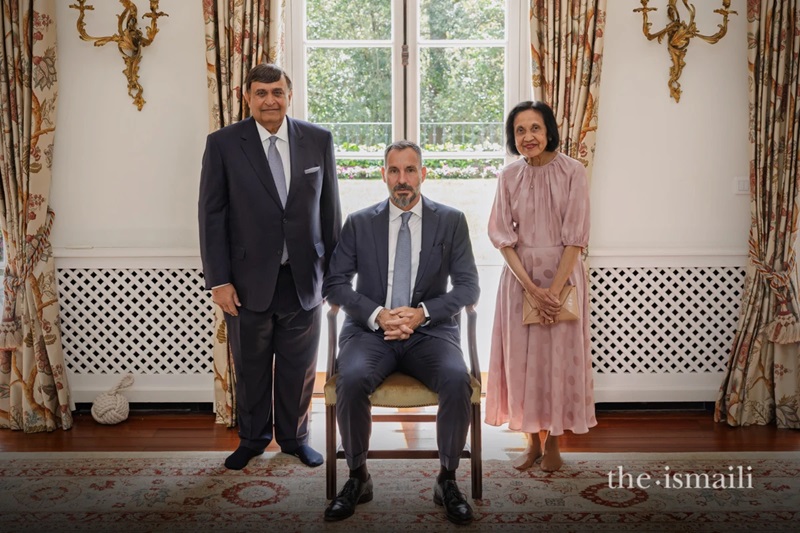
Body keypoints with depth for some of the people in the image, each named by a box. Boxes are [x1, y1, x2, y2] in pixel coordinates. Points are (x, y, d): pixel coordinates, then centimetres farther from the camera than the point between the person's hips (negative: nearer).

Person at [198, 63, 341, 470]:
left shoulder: (318, 140, 1)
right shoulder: (223, 143, -3)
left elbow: (330, 209, 5)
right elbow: (211, 215, -3)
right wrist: (218, 280, -8)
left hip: (304, 280, 1)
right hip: (249, 281, -1)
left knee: (299, 369, 14)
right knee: (250, 369, 14)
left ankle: (294, 436, 36)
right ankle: (252, 439, 37)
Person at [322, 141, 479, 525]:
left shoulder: (451, 221, 6)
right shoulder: (359, 223, 7)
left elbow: (468, 287, 1)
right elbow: (334, 284, 3)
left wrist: (422, 313, -15)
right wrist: (376, 315, -14)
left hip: (430, 332, 0)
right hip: (371, 330, 1)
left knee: (457, 381, -30)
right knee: (351, 380, -30)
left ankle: (447, 481, -6)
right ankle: (357, 479, -5)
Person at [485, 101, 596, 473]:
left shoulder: (572, 172, -7)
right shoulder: (509, 177, 0)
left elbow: (575, 237, -9)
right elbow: (503, 237, -3)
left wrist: (554, 289, -15)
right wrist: (532, 289, -12)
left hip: (563, 275, -2)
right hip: (520, 278, 2)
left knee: (559, 356, 4)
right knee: (521, 356, 5)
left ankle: (552, 442, 21)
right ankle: (533, 441, 22)